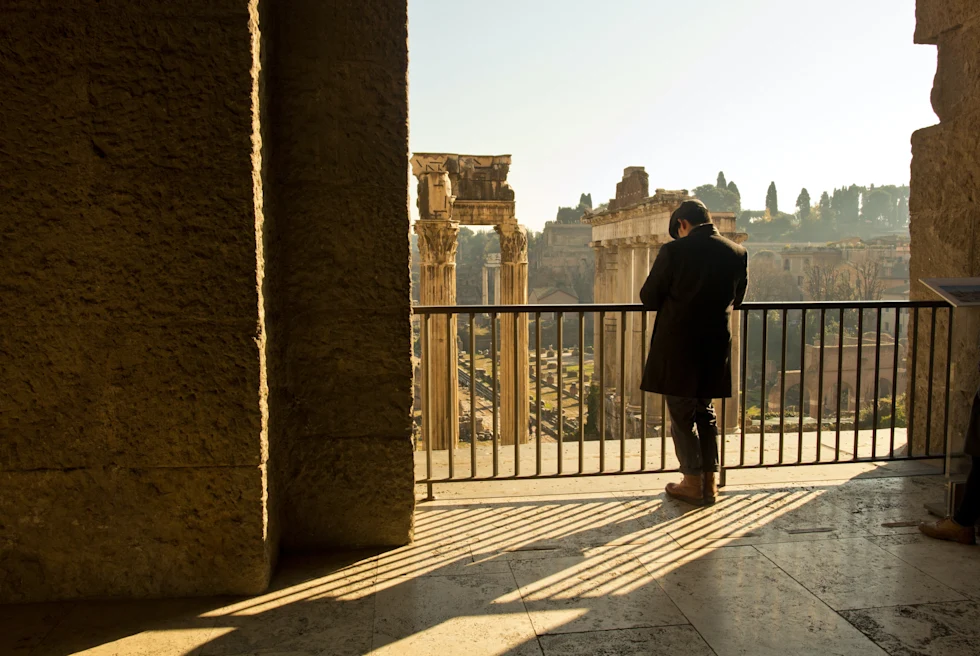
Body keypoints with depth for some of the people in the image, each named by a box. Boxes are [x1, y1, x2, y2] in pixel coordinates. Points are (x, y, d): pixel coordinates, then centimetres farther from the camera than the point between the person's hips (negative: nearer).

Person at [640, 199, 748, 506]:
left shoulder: (673, 251, -13)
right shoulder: (737, 253, 1)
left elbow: (649, 298, -7)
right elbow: (736, 299, 12)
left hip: (677, 345, -5)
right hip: (716, 345, 5)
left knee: (681, 415, 8)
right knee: (706, 413, 18)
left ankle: (693, 483, 14)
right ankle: (710, 482, 22)